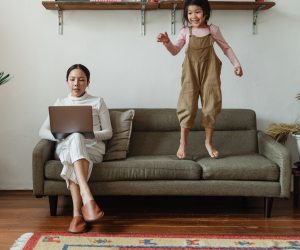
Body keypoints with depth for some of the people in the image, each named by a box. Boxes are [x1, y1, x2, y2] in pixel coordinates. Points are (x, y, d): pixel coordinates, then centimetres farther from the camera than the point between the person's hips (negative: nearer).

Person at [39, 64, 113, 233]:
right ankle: (88, 199, -54)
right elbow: (43, 131, 13)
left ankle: (78, 214, -50)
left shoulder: (98, 102, 17)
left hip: (93, 148, -1)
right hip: (65, 147, 1)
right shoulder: (60, 103, 22)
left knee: (76, 138, -40)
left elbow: (108, 133, 10)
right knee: (75, 137, -38)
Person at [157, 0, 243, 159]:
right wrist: (167, 42, -15)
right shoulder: (185, 32, 2)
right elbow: (175, 51, 4)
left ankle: (208, 142, 18)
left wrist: (236, 64, 5)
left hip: (209, 71, 1)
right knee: (188, 106, -4)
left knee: (211, 106, 3)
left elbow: (226, 48, 11)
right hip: (191, 72, 0)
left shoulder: (213, 30, 2)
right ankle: (183, 143, 7)